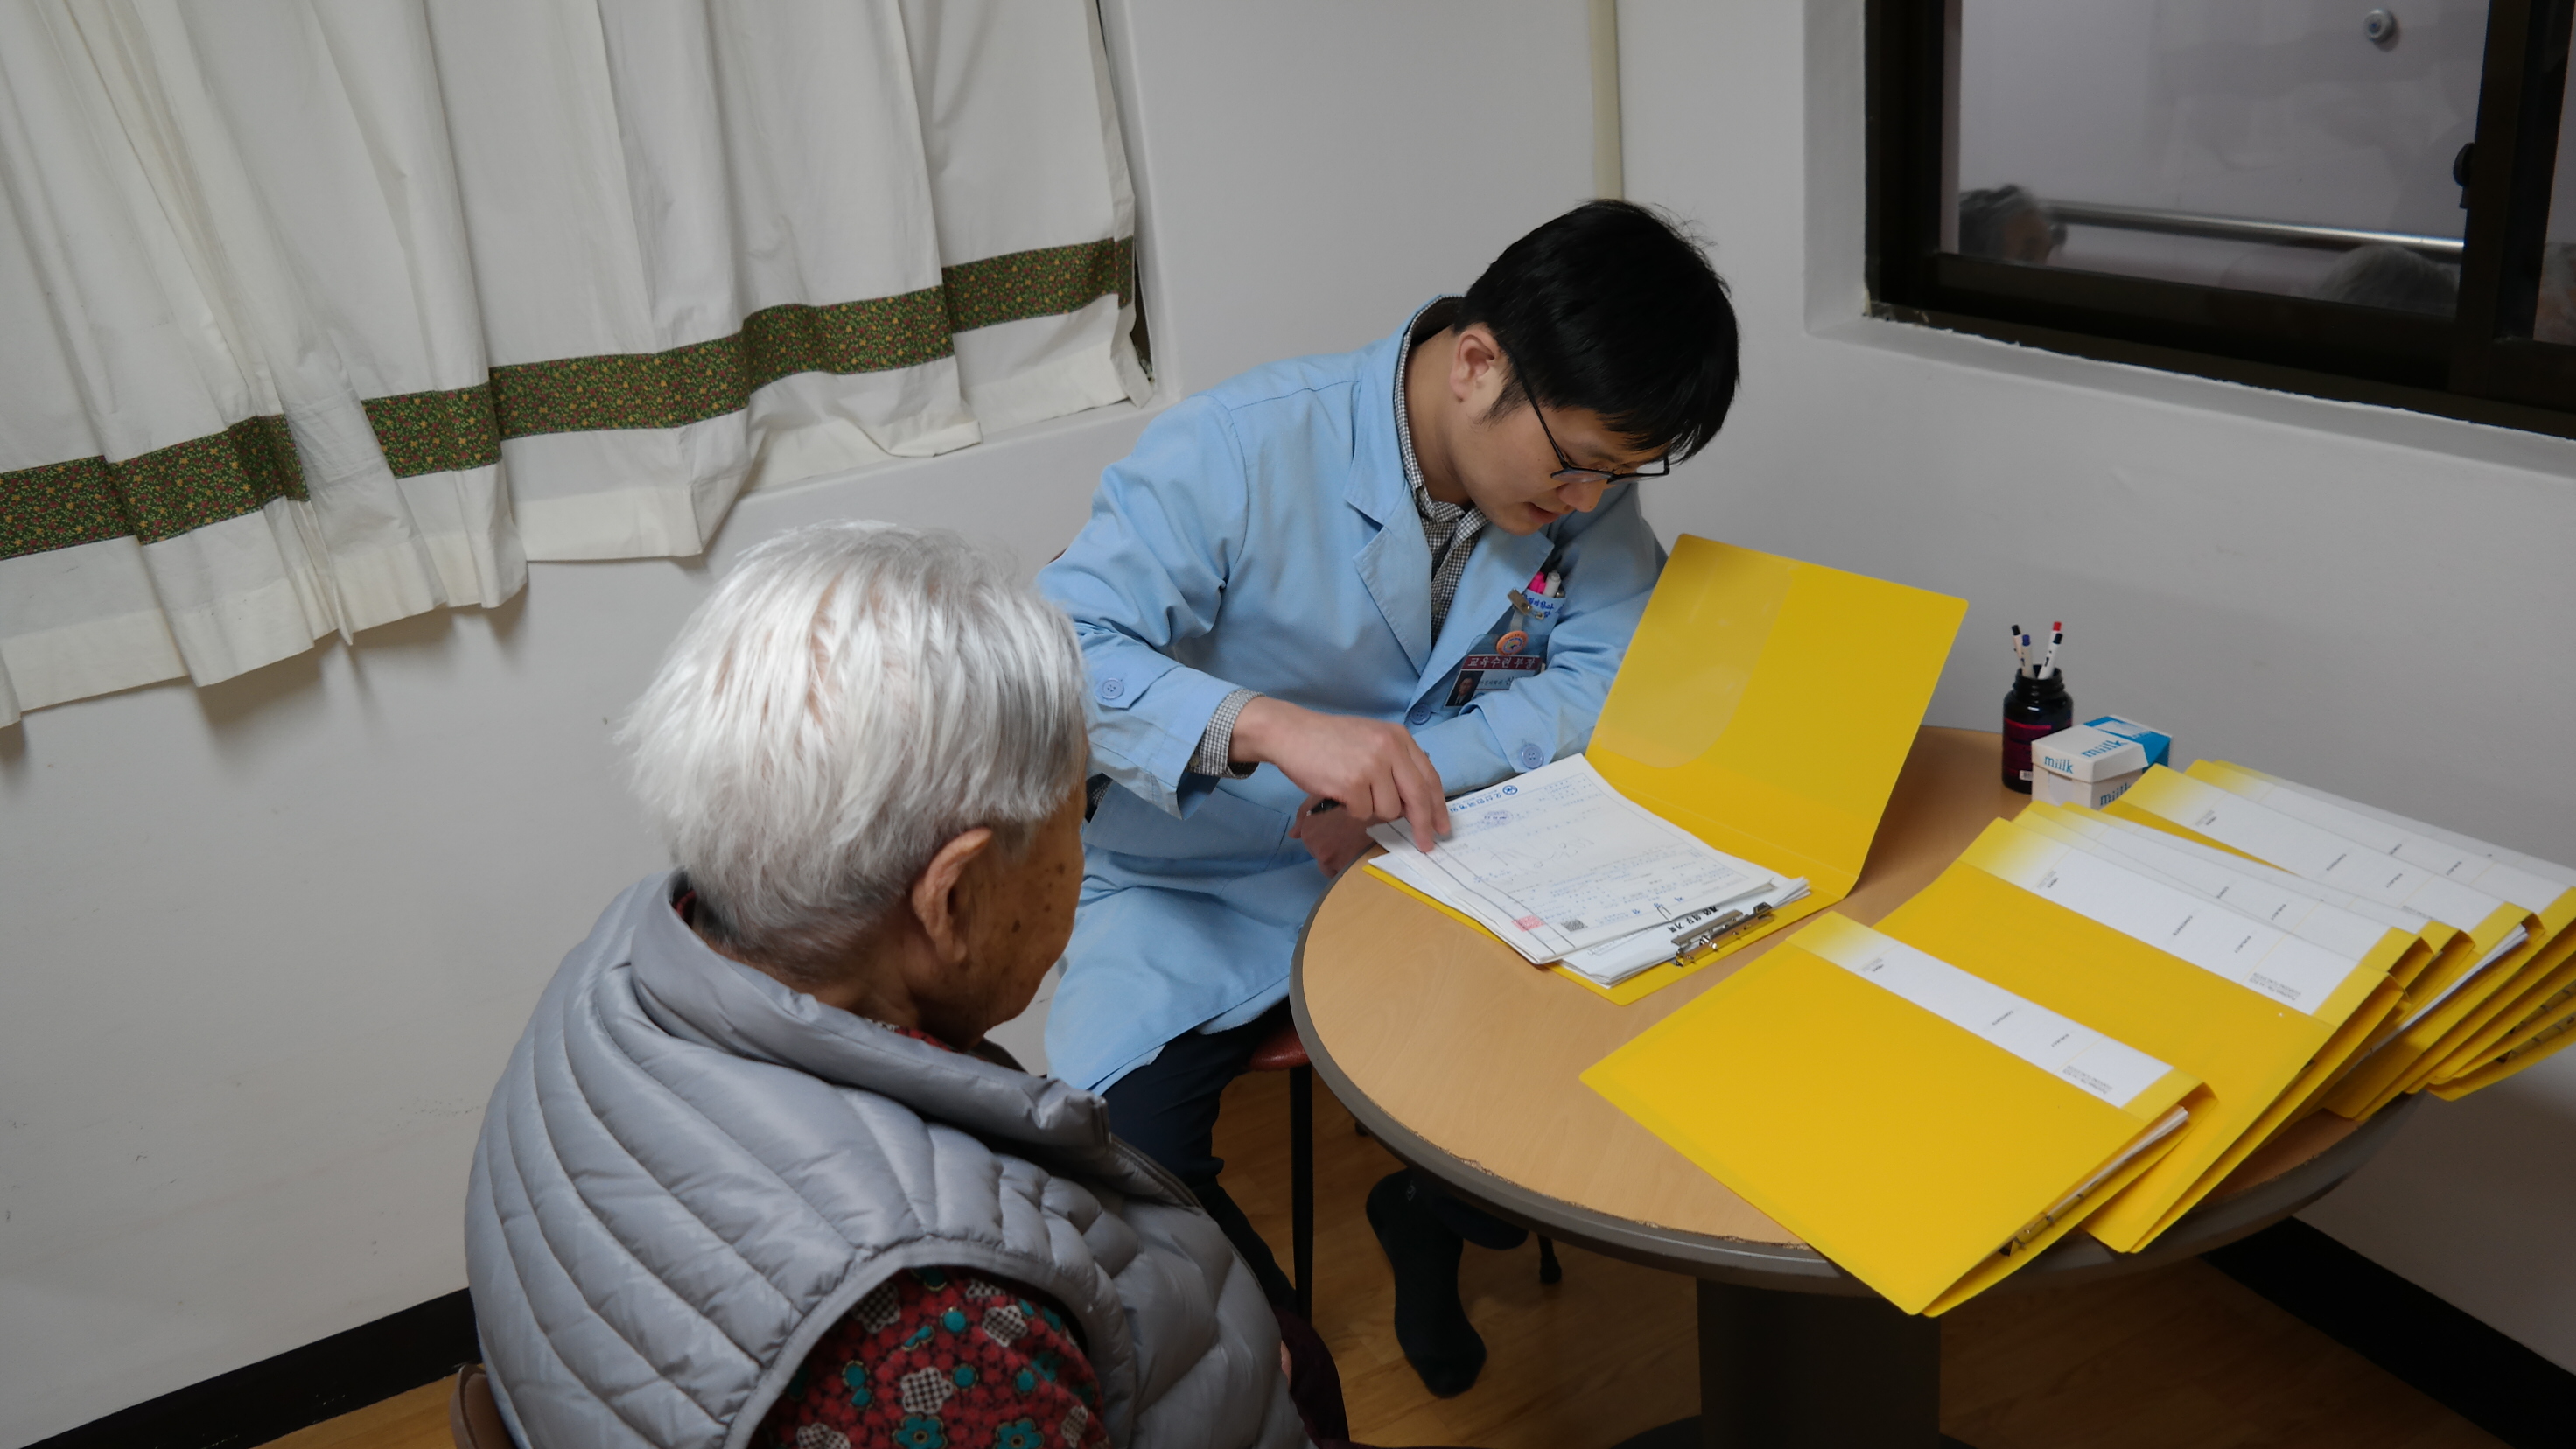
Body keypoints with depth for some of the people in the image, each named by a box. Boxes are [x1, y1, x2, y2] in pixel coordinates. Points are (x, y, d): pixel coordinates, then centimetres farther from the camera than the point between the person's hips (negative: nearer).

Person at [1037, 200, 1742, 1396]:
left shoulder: (1582, 476, -8)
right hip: (1201, 884, -3)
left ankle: (1430, 1216, 20)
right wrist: (1270, 726, -47)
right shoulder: (1244, 448, -24)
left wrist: (1419, 764, -26)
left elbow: (1611, 680, -11)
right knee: (1116, 1153, -25)